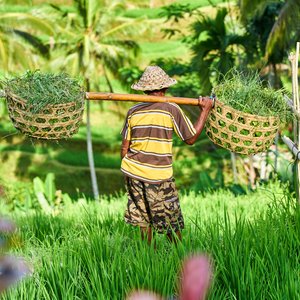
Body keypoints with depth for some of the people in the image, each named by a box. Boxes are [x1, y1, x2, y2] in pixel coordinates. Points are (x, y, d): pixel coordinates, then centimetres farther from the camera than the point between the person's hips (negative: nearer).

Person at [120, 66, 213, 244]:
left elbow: (125, 147, 6)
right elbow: (191, 139, -4)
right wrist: (205, 111, 4)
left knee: (144, 219, 14)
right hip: (159, 176, -4)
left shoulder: (133, 112, 2)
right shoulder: (171, 110, -10)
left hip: (133, 172, 4)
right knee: (171, 223, 7)